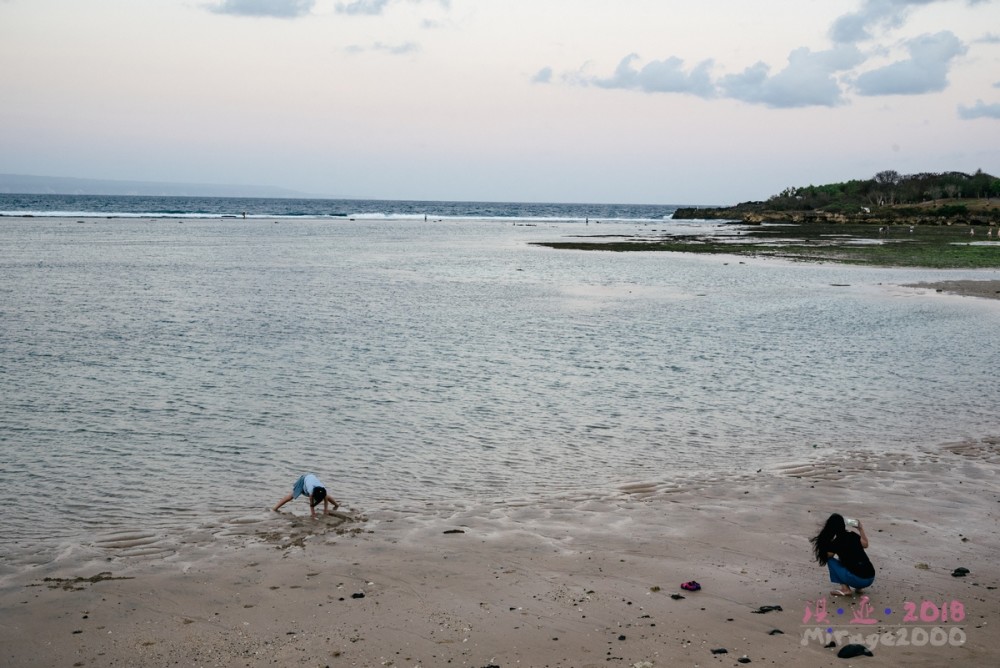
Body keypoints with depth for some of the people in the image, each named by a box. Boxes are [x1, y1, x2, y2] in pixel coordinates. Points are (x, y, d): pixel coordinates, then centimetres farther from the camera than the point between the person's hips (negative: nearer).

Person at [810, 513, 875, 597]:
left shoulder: (835, 543, -5)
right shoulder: (853, 536, 7)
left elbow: (827, 557, 12)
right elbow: (865, 544, 25)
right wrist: (861, 529, 33)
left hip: (858, 580, -6)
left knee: (831, 561, 8)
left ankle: (845, 589, 1)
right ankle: (859, 587, 18)